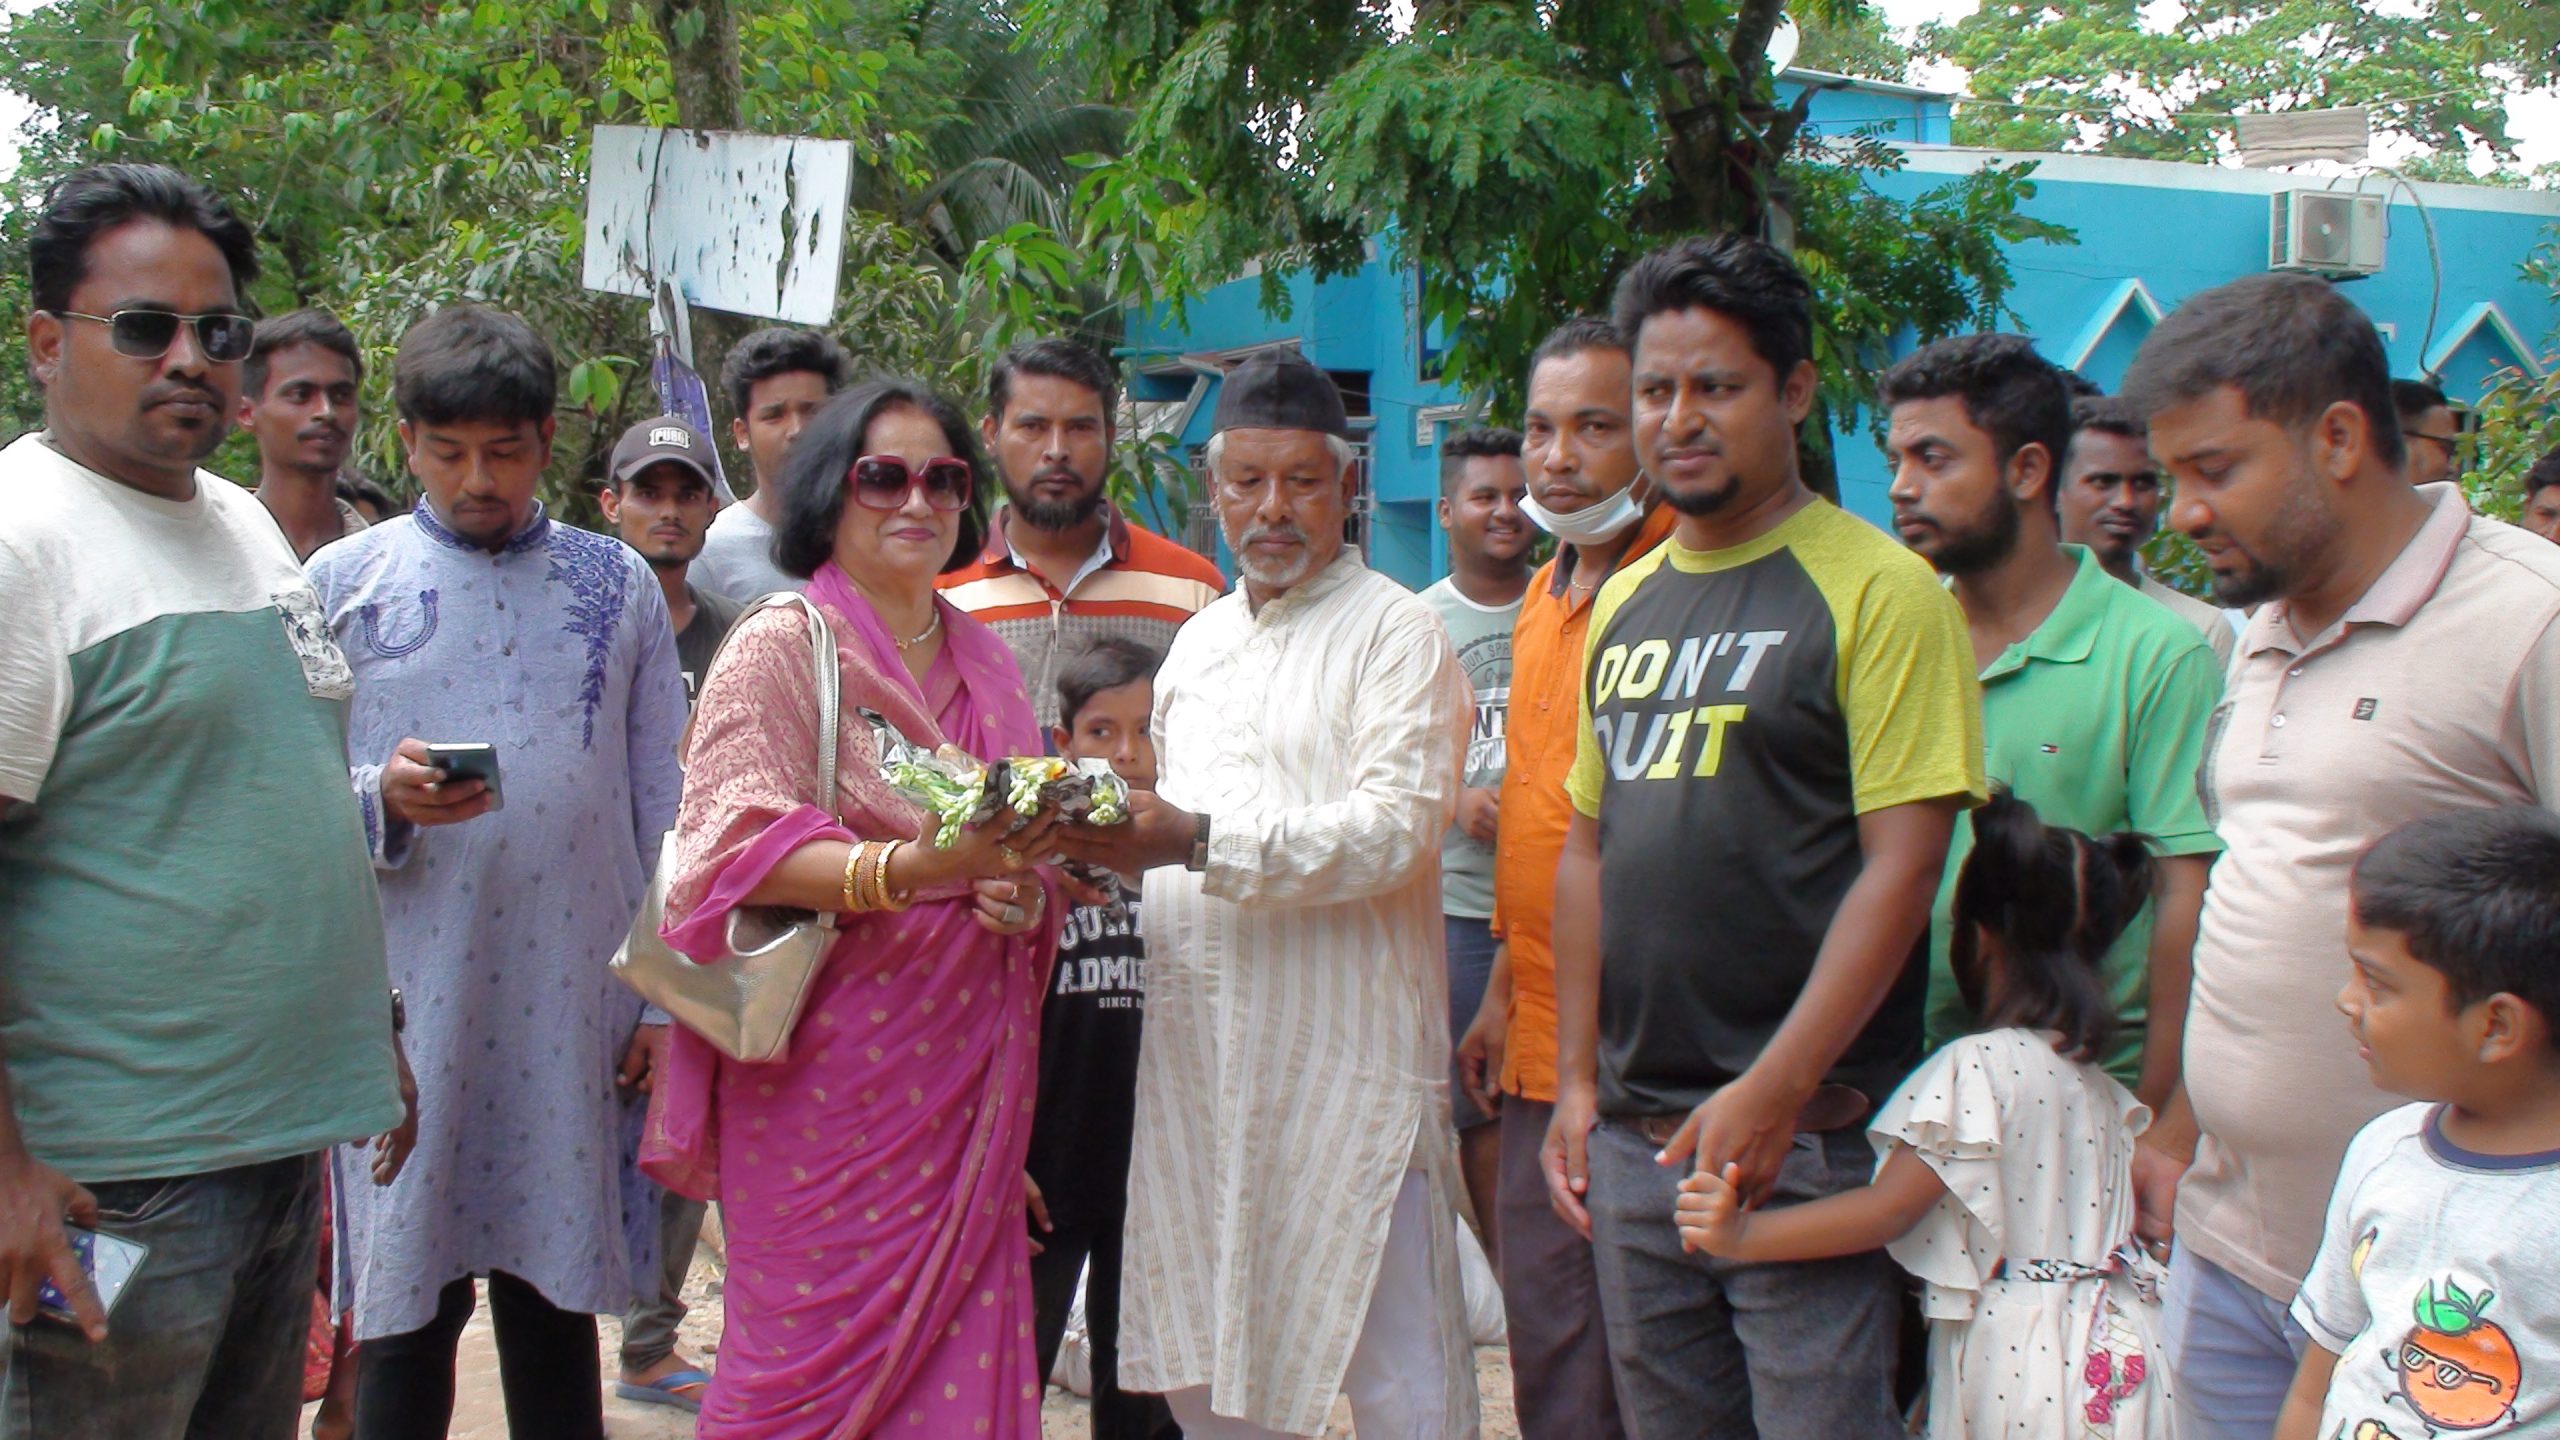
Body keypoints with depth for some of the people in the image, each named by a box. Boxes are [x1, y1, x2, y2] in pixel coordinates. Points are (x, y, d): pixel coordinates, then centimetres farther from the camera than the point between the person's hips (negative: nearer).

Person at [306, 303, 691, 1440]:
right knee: (407, 1312, 3)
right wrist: (381, 799, -17)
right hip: (411, 1004, -1)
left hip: (575, 1004, 1)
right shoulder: (345, 581, 6)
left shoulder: (618, 583, 10)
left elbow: (662, 801, 11)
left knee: (556, 1301, 8)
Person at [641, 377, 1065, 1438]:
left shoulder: (985, 662, 15)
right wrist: (909, 868, -29)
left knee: (958, 1353, 5)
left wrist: (1020, 890, -2)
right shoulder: (779, 646, -4)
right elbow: (739, 847, -15)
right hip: (830, 1072, -5)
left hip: (964, 1066, 6)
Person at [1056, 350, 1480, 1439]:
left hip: (1345, 1056, -7)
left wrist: (1200, 843, -24)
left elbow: (1392, 829, -16)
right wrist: (1112, 839, 4)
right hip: (1197, 1051, 7)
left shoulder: (1396, 633, -4)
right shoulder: (1199, 640, 19)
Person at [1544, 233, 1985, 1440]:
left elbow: (1902, 865, -13)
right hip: (1630, 1137, 6)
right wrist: (1577, 1081, 11)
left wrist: (1774, 1092, -18)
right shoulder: (1624, 605, 13)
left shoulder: (1875, 590, -8)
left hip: (1807, 1136, -6)